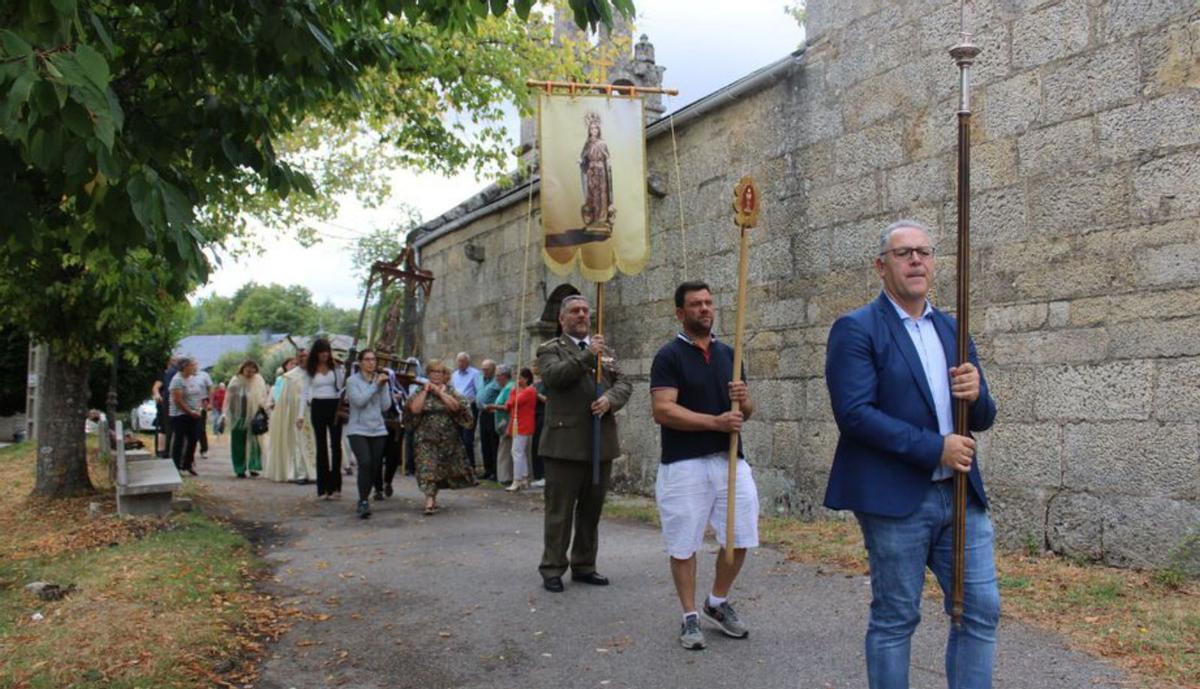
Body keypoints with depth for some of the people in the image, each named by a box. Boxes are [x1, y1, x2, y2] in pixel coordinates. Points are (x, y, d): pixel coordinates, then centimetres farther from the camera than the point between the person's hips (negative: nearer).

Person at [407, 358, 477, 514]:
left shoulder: (451, 391, 5)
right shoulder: (420, 392, 3)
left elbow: (455, 406, -14)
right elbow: (414, 409, -12)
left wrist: (439, 391, -14)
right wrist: (425, 390, -12)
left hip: (448, 439, 2)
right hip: (427, 439, -2)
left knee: (442, 469, 11)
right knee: (427, 469, -13)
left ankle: (433, 498, 27)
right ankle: (429, 501, -16)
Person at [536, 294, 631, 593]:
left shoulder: (606, 351, 18)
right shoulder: (550, 349, 3)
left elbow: (624, 384, 9)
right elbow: (554, 375, -16)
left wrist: (610, 399, -11)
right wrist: (588, 355, -19)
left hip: (601, 443, 5)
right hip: (565, 442, -5)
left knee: (591, 510, 11)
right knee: (559, 511, 0)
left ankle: (584, 565, 22)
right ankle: (552, 568, 9)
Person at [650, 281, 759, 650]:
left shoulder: (728, 354, 12)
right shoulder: (669, 355, -5)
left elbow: (746, 411, 16)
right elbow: (662, 410, -15)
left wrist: (743, 399, -9)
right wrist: (716, 421, -20)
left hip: (730, 460, 5)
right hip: (684, 464, -5)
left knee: (740, 538, 8)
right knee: (683, 544, 2)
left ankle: (718, 603, 29)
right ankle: (690, 617, 17)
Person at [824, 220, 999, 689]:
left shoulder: (951, 330, 13)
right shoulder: (856, 330, -7)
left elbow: (981, 420, 15)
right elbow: (854, 413, -18)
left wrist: (976, 395, -9)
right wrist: (935, 448, -19)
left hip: (961, 494, 6)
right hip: (896, 499, -6)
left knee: (981, 611, 9)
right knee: (895, 619, 5)